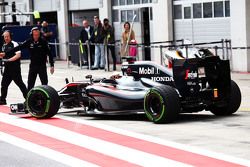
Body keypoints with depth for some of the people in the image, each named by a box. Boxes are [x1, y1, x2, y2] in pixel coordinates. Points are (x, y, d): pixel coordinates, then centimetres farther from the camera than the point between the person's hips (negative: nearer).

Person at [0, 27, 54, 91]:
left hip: (42, 66, -2)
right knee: (30, 84, 3)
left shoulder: (43, 42, -9)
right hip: (33, 66, 2)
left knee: (44, 83, -2)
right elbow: (18, 47, -6)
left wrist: (52, 65, -10)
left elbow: (49, 53, -7)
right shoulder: (29, 42, -4)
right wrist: (5, 53, -10)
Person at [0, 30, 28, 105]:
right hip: (7, 67, 8)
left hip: (15, 68, -8)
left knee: (19, 83, -2)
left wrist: (9, 59, -27)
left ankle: (27, 98, 7)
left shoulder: (14, 44, -10)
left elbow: (18, 55, -21)